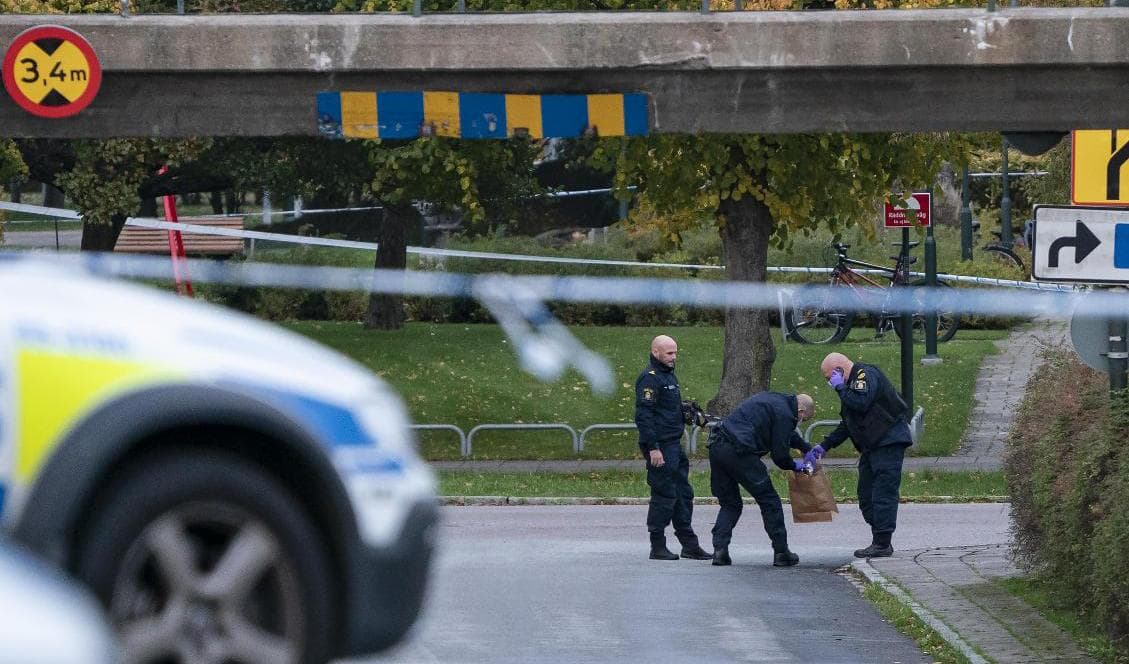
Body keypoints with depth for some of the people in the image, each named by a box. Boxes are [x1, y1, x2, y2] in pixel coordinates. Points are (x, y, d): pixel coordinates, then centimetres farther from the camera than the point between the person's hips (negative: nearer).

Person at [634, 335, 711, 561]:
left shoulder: (669, 376, 18)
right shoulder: (650, 378, -13)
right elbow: (643, 415, -20)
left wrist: (685, 412, 12)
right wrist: (653, 448, -24)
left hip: (674, 446, 10)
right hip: (660, 447, -10)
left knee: (683, 494, 12)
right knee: (664, 495, -6)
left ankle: (689, 544, 17)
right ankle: (658, 547, 0)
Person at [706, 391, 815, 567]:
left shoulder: (775, 400, 25)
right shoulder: (784, 414, -5)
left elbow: (788, 434, 41)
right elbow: (780, 453, -5)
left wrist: (809, 449, 43)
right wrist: (794, 466, 15)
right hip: (738, 451, -9)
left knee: (730, 503, 18)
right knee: (770, 501, 4)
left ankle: (719, 550, 3)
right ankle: (781, 552, 9)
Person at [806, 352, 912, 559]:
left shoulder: (866, 375, -10)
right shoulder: (853, 382, 21)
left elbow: (860, 403, -28)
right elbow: (846, 425, 25)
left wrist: (840, 387, -13)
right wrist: (823, 446, 20)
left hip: (889, 442, -11)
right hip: (873, 446, 11)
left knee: (883, 493, -10)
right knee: (867, 495, 10)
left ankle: (883, 543, -10)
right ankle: (880, 541, 13)